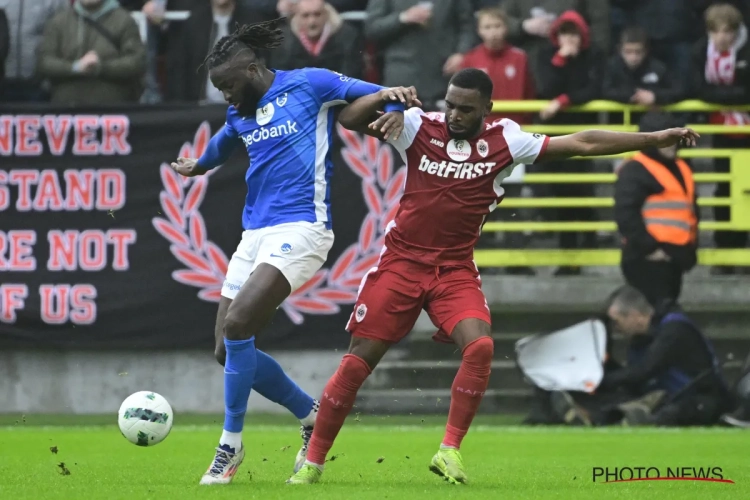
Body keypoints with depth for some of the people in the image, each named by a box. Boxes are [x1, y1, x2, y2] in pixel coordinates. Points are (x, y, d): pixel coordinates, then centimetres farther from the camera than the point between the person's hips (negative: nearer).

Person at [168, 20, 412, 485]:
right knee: (228, 350, 3)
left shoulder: (308, 85, -3)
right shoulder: (240, 115, 17)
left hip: (300, 226, -8)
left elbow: (380, 97, -5)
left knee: (236, 326, -22)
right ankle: (313, 415, 23)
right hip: (255, 233, 8)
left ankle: (230, 445, -10)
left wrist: (394, 111, -25)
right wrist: (197, 166, 57)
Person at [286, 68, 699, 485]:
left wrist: (654, 139, -6)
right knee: (360, 360, -4)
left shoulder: (504, 142, -4)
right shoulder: (420, 127, -5)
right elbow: (349, 119, -8)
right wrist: (384, 97, -28)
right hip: (402, 260, -1)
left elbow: (582, 143, -3)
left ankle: (450, 450, -11)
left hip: (456, 270, 1)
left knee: (480, 346, -23)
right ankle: (313, 461, 7)